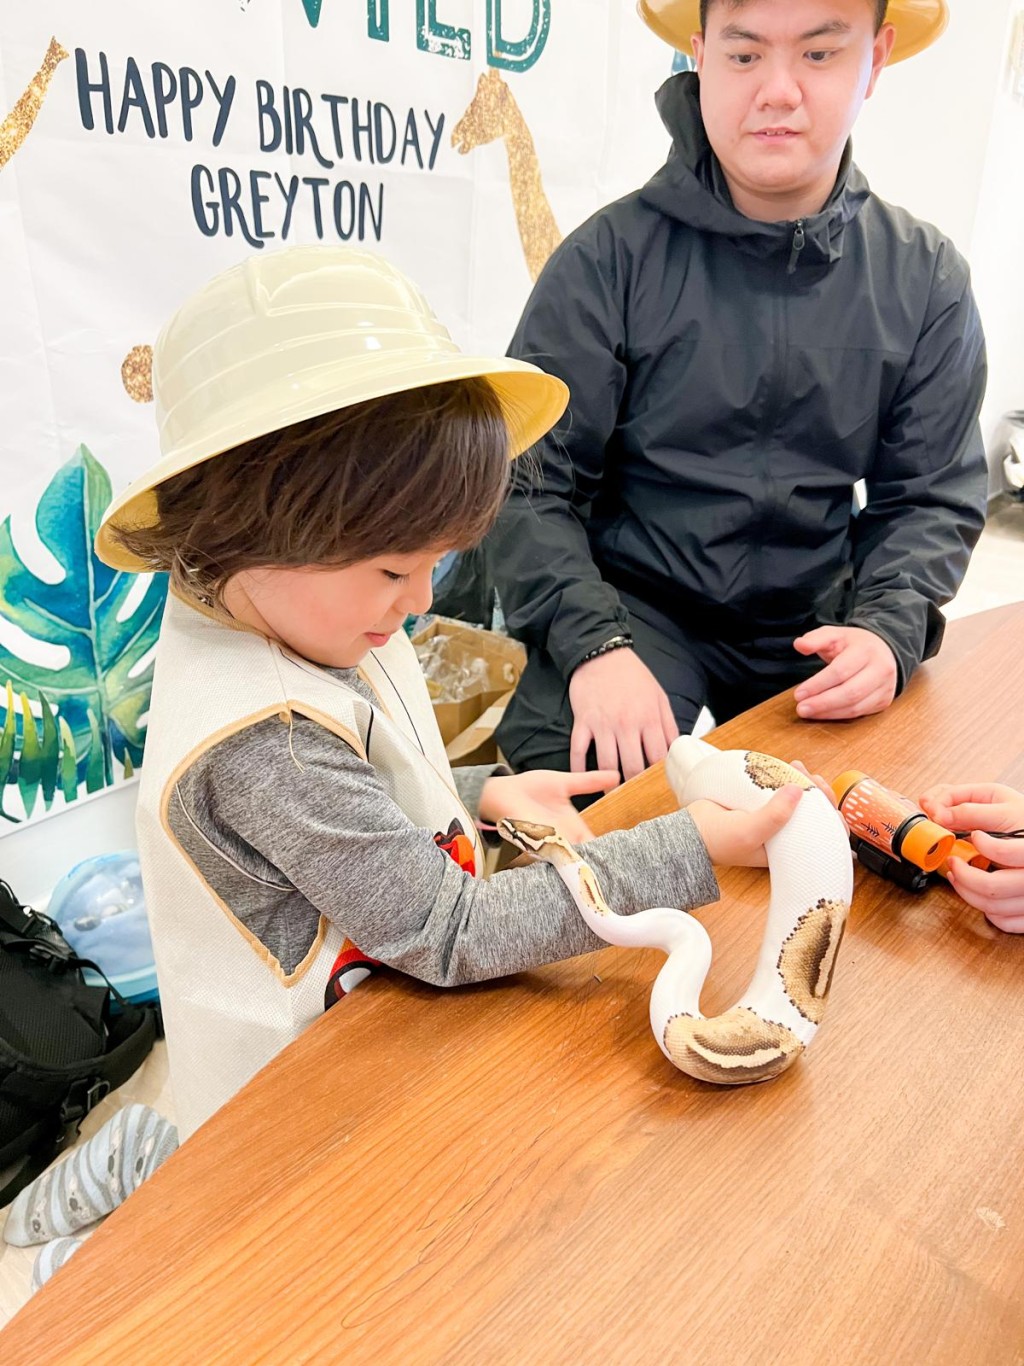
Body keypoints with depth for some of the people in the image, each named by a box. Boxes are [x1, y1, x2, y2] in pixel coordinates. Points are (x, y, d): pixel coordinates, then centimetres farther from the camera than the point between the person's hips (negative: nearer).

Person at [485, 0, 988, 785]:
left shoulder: (927, 279, 2)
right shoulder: (612, 257, -8)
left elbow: (933, 498, 5)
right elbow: (532, 486, -11)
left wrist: (889, 630, -14)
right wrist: (593, 645, -25)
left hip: (813, 626, 4)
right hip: (632, 607, -3)